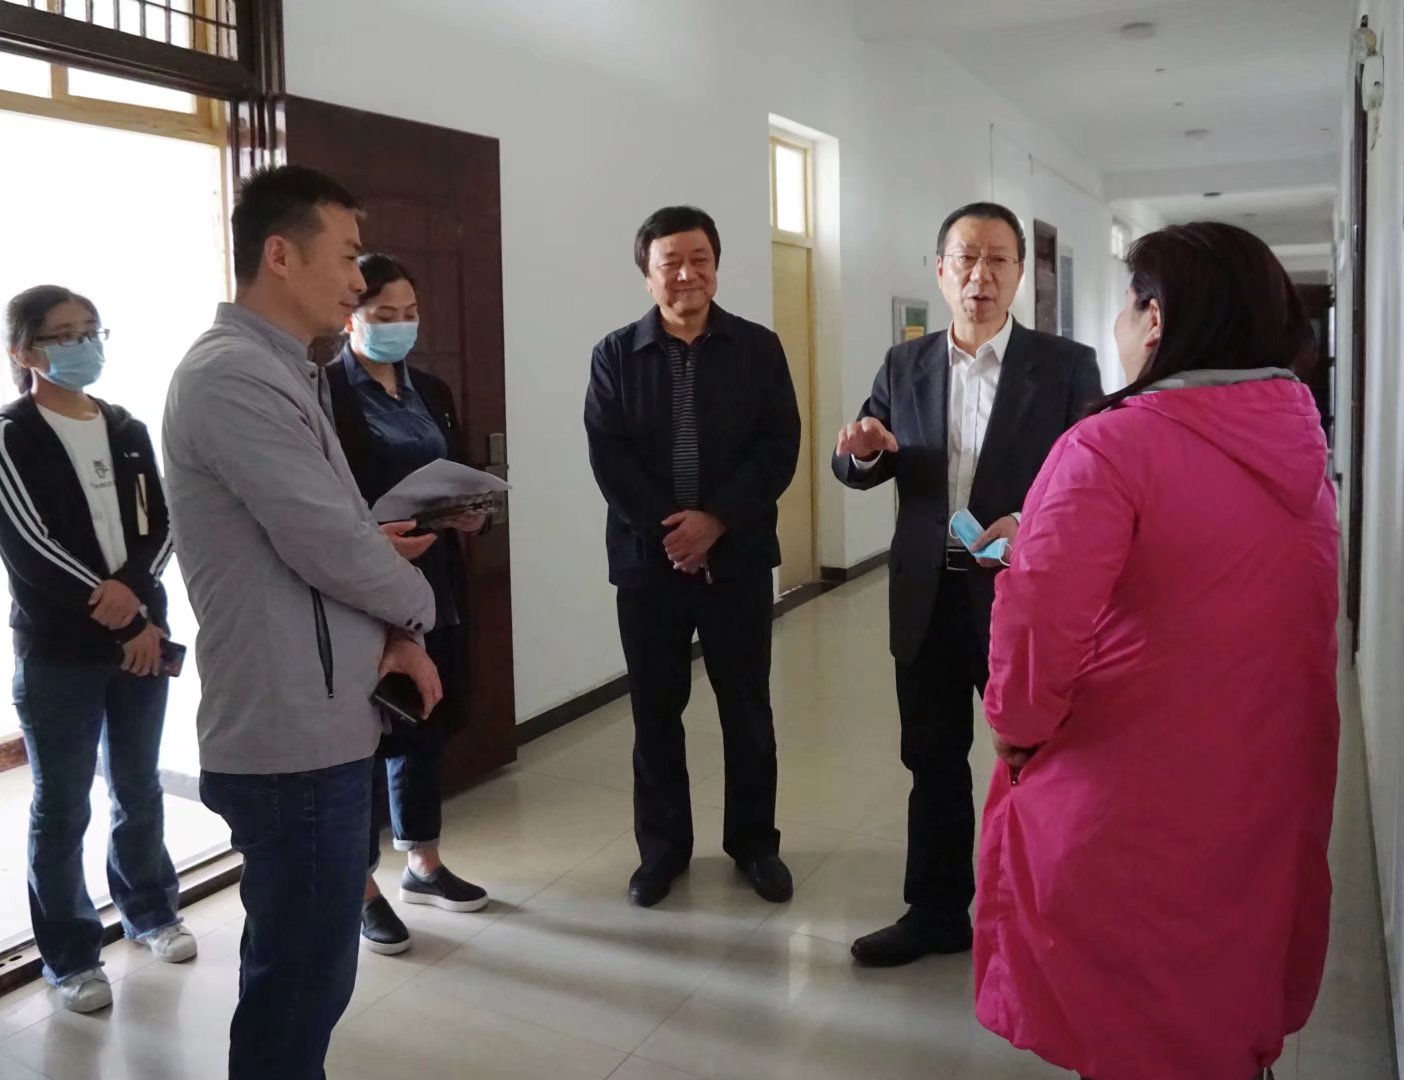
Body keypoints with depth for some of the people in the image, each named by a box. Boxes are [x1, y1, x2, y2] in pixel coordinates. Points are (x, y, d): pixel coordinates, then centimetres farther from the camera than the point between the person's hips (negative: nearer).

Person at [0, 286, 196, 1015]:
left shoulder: (127, 430, 9)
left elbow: (163, 526, 3)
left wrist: (134, 591, -16)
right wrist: (122, 621, -14)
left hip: (142, 636, 4)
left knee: (138, 789, 15)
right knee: (62, 806, 4)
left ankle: (149, 909, 33)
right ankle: (69, 955, 16)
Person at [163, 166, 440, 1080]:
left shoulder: (277, 374, 14)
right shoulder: (234, 375, -18)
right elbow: (331, 544, -23)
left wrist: (393, 632, 1)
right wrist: (416, 609, -3)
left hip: (314, 725, 10)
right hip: (294, 739, -10)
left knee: (299, 971, 21)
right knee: (300, 982, 3)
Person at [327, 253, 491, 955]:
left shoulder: (432, 393, 13)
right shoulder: (322, 391, -8)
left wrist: (472, 514, -4)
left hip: (433, 587, 7)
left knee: (428, 727, 15)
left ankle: (424, 865, 31)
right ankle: (361, 889, 18)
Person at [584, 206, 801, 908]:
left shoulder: (758, 348, 3)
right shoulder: (615, 355, 4)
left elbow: (779, 447, -4)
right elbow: (608, 457, -4)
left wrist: (715, 519, -15)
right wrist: (667, 529, -14)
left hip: (738, 553, 0)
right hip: (648, 556, 1)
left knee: (747, 707, 9)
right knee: (655, 710, 9)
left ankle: (755, 842, 25)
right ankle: (662, 846, 24)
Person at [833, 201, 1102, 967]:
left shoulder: (1066, 366, -5)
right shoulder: (904, 366, 5)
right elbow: (860, 472, 6)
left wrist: (1032, 524, -26)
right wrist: (861, 452, -18)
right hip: (928, 599, 4)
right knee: (933, 762, 15)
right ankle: (936, 912, 32)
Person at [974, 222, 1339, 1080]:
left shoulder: (1114, 445, -20)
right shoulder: (1301, 443, 2)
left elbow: (1040, 628, -26)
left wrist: (1019, 729, -6)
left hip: (1131, 802, -6)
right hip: (1272, 789, 6)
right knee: (1232, 1006, 27)